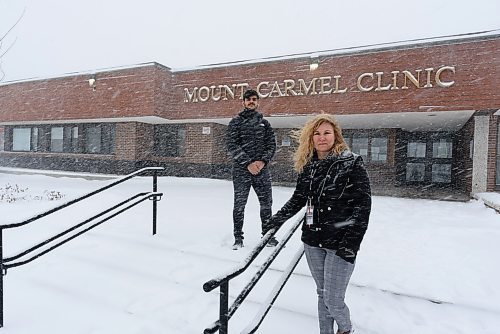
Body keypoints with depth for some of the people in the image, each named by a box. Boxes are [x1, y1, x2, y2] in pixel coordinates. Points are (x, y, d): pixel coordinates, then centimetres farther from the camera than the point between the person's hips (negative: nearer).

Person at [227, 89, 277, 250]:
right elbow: (232, 146, -5)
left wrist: (263, 161, -10)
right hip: (241, 170, -2)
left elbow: (272, 145, 7)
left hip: (262, 169, 3)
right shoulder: (236, 122, 4)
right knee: (239, 204, 2)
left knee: (266, 203, 7)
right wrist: (248, 163, -14)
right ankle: (238, 238, 15)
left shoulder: (264, 123, 14)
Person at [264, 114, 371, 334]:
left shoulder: (352, 163, -8)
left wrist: (351, 242, -16)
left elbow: (363, 205, -11)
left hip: (340, 243, -4)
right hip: (313, 241, 5)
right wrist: (277, 219, 18)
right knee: (322, 294, 16)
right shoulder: (307, 167, 6)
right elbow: (298, 199, 17)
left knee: (333, 299, 1)